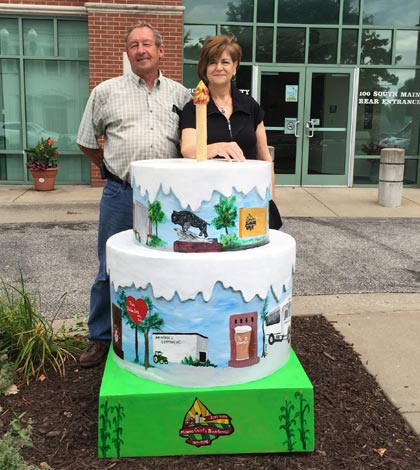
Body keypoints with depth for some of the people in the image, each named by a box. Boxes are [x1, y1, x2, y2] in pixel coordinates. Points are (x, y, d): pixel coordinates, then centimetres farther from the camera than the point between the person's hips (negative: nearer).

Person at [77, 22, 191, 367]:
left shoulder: (181, 94, 9)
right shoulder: (106, 91, 5)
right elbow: (87, 141, 14)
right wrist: (113, 169, 14)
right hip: (120, 195, -1)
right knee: (110, 271, 6)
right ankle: (101, 338, 22)